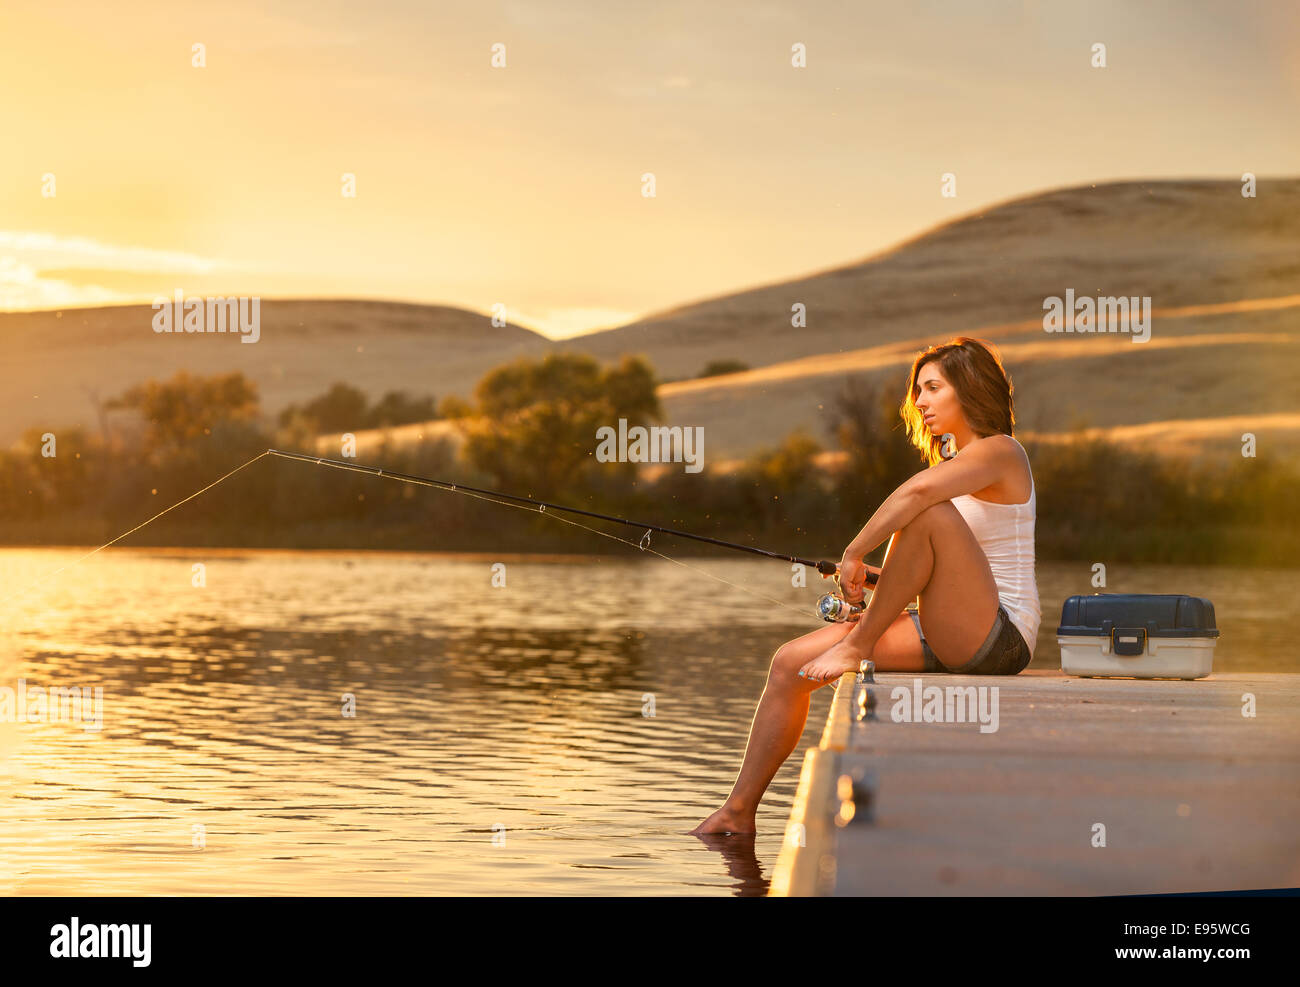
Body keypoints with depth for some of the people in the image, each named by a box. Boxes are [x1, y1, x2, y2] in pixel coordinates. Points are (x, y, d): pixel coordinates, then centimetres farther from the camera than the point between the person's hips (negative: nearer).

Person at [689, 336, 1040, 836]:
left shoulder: (1000, 452, -9)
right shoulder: (956, 462, 21)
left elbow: (920, 488, -30)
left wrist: (852, 555, -22)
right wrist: (882, 579, 3)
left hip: (998, 635, -9)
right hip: (948, 639, 9)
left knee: (929, 512, -32)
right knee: (790, 664, -1)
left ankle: (858, 646, -18)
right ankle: (738, 813, 3)